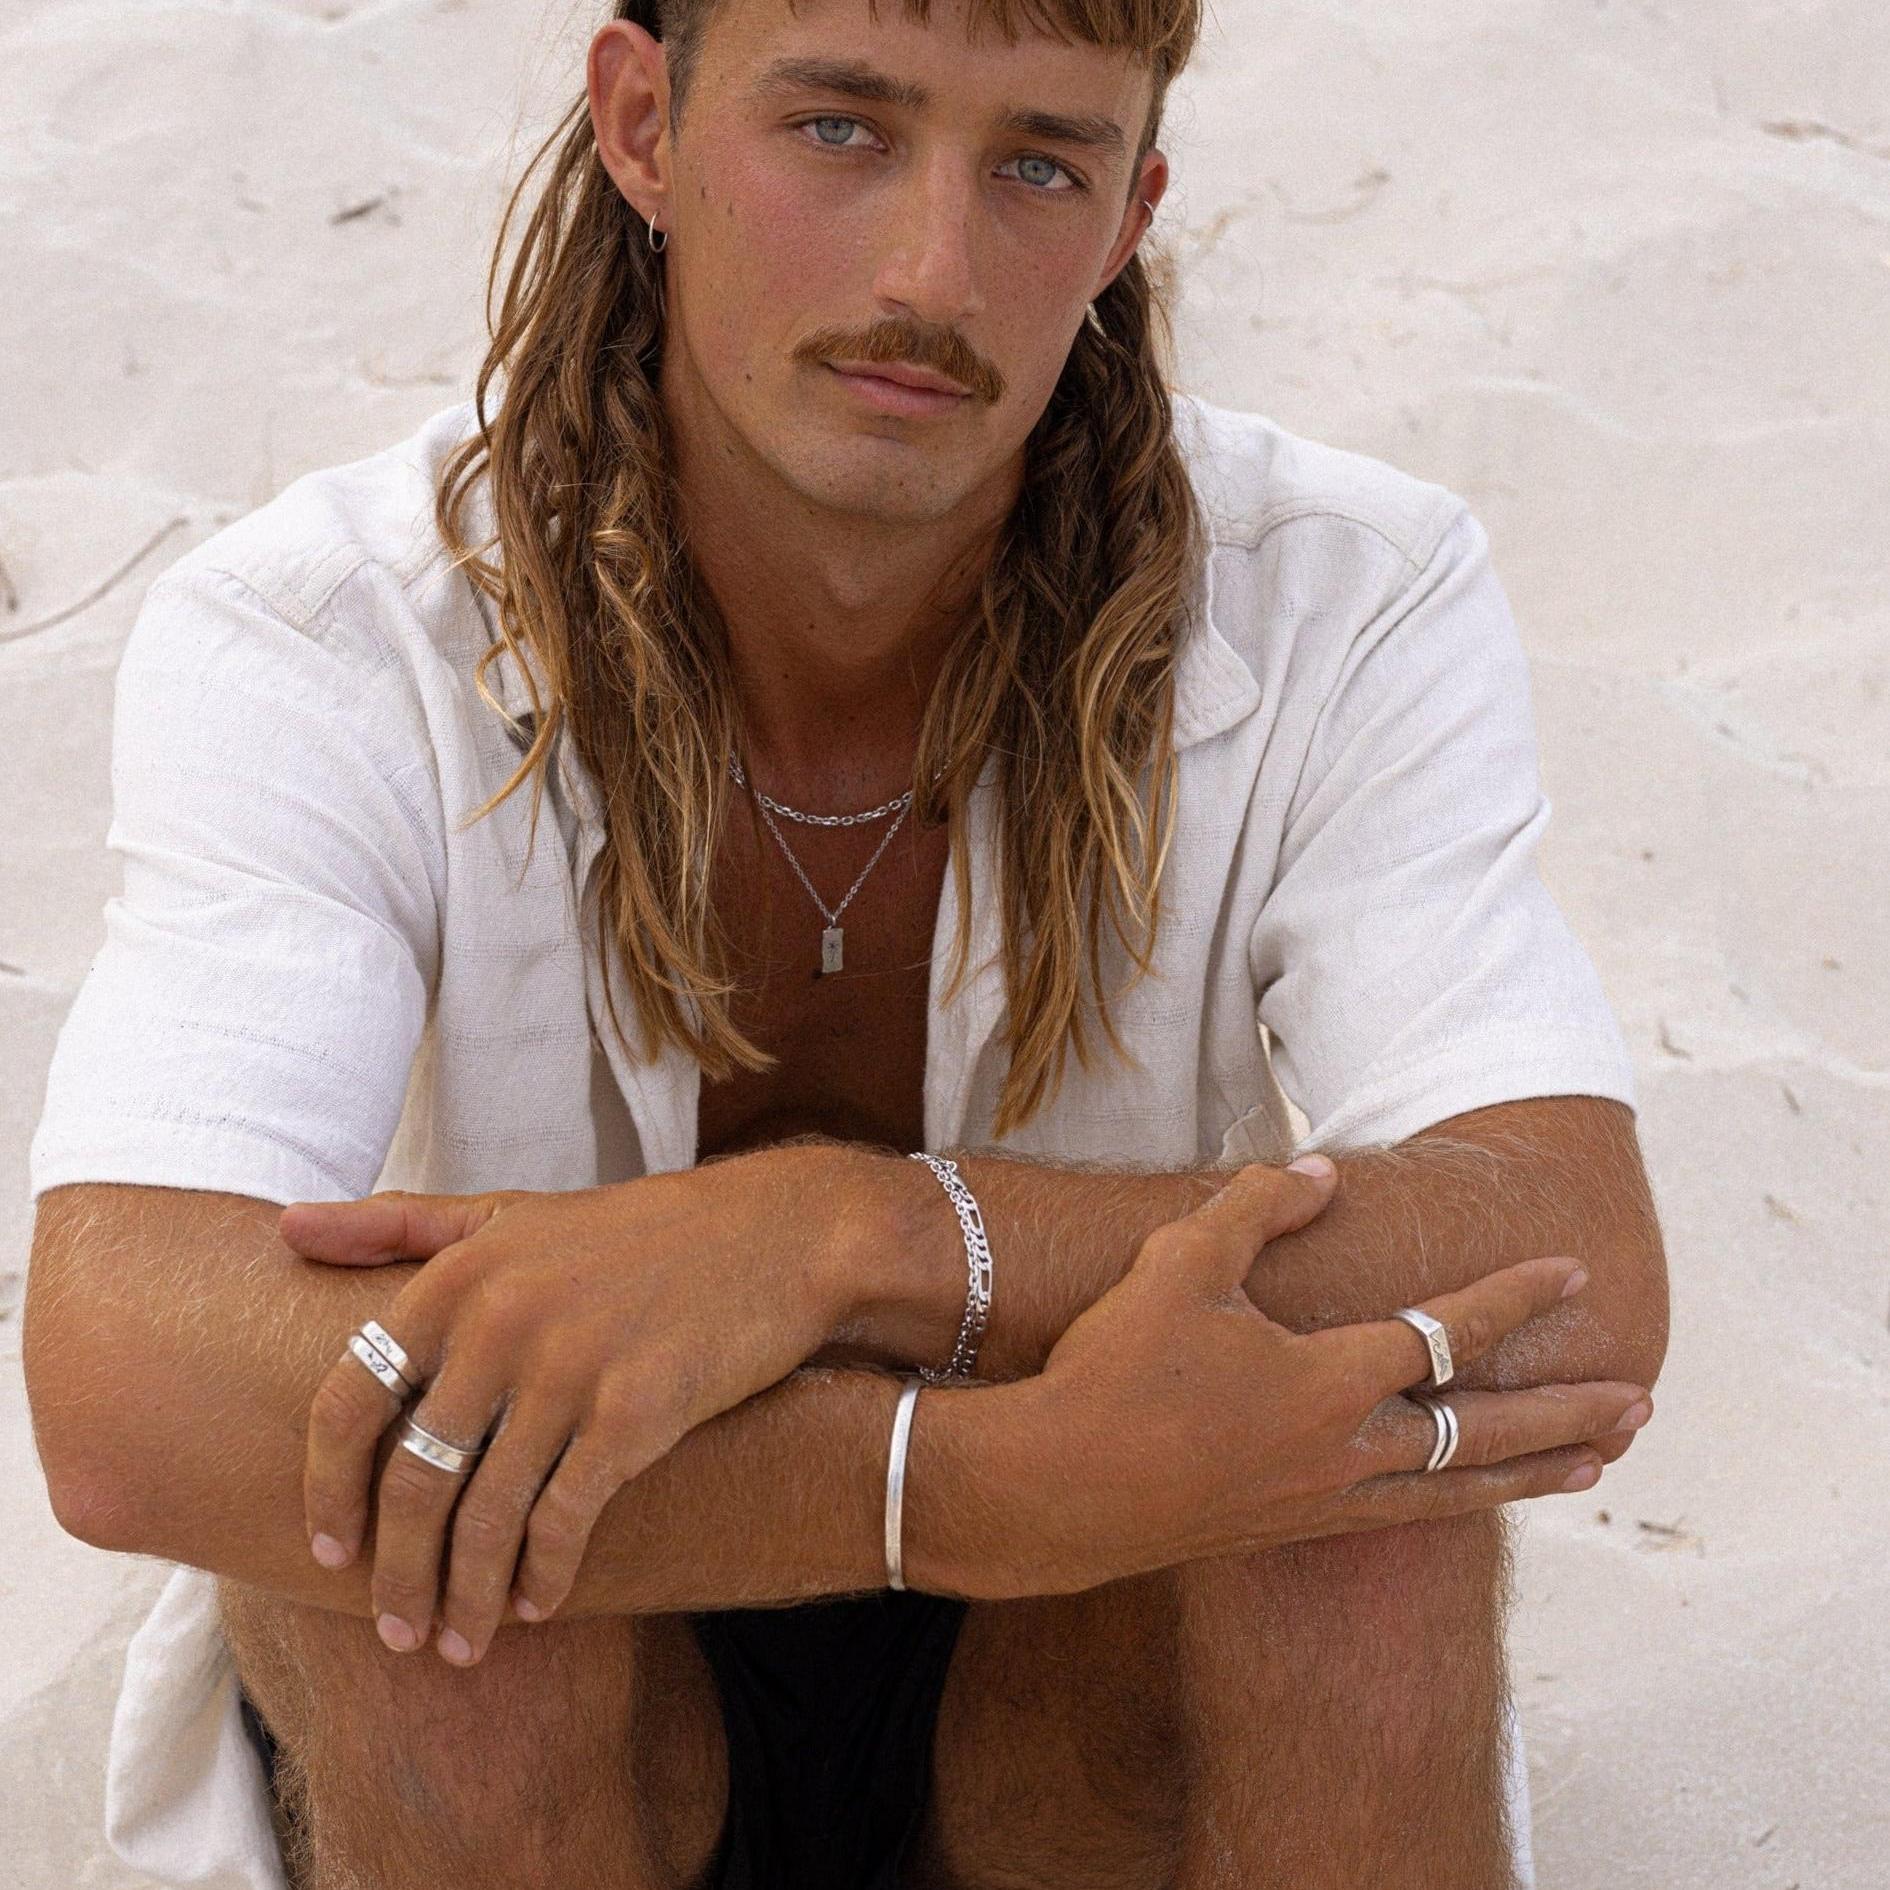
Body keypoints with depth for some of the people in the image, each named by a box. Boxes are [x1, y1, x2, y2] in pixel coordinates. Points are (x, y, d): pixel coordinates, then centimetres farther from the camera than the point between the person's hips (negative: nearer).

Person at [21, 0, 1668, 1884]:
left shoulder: (1350, 606, -18)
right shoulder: (303, 649, -23)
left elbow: (1577, 1303, -33)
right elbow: (130, 1406, -39)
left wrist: (847, 1230, -45)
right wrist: (999, 1480, -47)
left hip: (1089, 1720, 1)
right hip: (498, 1737, 0)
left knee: (1366, 1511, -32)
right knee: (405, 1534, -34)